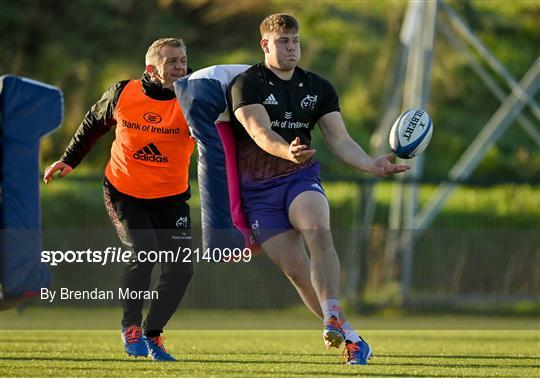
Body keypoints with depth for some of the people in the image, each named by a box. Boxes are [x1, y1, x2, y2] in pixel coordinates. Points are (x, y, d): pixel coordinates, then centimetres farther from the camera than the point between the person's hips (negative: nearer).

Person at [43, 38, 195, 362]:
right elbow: (94, 123, 12)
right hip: (124, 193, -1)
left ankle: (152, 333, 16)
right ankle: (131, 325, 4)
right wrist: (69, 160, 16)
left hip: (171, 198, 1)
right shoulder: (123, 93, -6)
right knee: (142, 254, -21)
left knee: (181, 269, -7)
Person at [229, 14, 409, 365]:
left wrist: (371, 164, -18)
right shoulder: (246, 85, -7)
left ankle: (332, 315, -38)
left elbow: (340, 140, 1)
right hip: (258, 189, -2)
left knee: (318, 231, -31)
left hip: (301, 178, 2)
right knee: (296, 269, -5)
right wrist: (288, 152, -45)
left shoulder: (318, 88, 7)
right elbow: (260, 132, -24)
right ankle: (350, 338, 5)